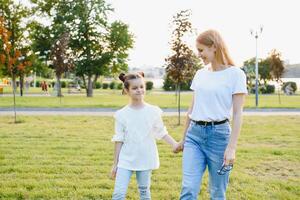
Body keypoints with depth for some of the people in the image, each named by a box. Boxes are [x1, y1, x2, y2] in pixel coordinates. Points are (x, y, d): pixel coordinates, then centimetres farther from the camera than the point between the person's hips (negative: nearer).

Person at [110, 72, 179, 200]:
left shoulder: (153, 111, -2)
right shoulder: (121, 114, -3)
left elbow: (162, 132, 5)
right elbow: (119, 140, 1)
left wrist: (175, 144, -9)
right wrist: (115, 163, 2)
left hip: (145, 159, 1)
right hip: (126, 160, 0)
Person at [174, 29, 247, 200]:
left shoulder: (235, 74, -5)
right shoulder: (200, 74, 11)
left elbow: (238, 113, -9)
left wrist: (232, 147, -15)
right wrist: (184, 138, 20)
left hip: (219, 134, -4)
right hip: (194, 134, 4)